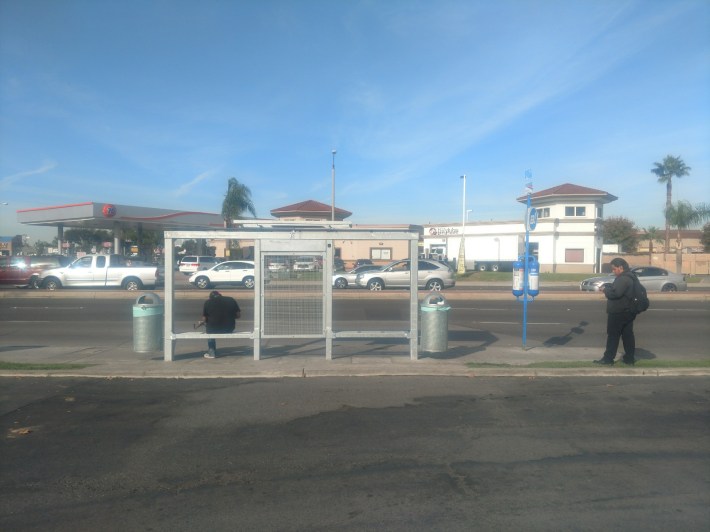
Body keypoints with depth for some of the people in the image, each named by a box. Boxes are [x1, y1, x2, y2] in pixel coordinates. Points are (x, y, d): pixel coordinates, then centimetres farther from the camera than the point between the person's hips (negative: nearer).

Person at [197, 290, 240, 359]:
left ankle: (211, 352, 30)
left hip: (214, 329, -2)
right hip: (229, 329, 3)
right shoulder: (231, 300, 6)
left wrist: (200, 322, 25)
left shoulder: (207, 302, 1)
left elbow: (204, 319, 3)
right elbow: (239, 315, 5)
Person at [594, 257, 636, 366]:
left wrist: (606, 290, -12)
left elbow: (615, 293, -30)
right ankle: (629, 358, 16)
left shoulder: (622, 279, -20)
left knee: (613, 336, -2)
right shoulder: (628, 278, 14)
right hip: (627, 311, 10)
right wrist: (609, 288, 3)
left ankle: (608, 359, 3)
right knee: (628, 335, 11)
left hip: (618, 313, -10)